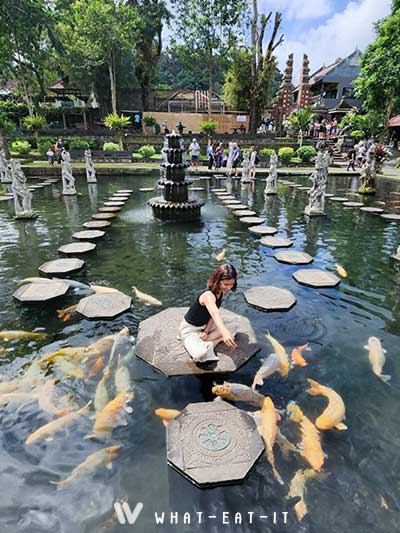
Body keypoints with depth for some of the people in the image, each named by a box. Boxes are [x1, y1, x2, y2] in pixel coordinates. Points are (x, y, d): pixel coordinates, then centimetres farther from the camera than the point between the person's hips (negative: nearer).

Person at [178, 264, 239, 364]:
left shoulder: (221, 292, -6)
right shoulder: (208, 295, -33)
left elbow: (214, 314, -3)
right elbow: (215, 314, -53)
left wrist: (207, 330, -16)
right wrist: (225, 333, -69)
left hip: (205, 325, 9)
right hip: (190, 329, -9)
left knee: (234, 325, -1)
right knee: (200, 354, -37)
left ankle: (207, 341, -8)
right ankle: (217, 340, -8)